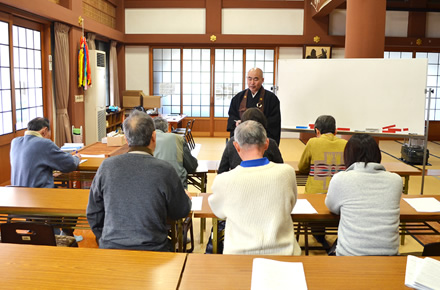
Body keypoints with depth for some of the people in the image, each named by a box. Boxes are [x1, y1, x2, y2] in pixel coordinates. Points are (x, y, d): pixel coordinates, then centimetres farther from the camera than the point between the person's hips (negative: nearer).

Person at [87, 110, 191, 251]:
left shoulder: (106, 166, -5)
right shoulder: (165, 170, -14)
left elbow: (93, 213, 6)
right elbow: (182, 212, 1)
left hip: (110, 247, 3)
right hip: (152, 249, -3)